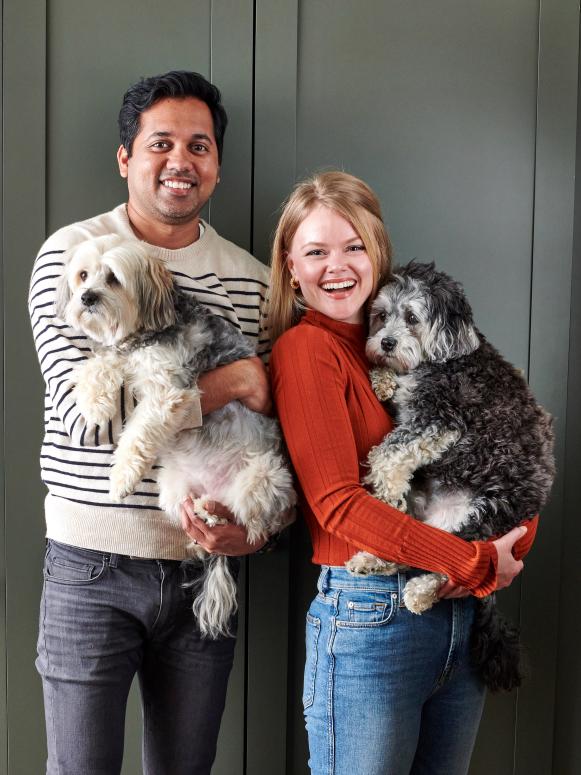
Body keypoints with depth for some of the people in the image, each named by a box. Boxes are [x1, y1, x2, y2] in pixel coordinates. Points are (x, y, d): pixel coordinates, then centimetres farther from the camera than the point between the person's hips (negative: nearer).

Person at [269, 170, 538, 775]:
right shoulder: (304, 347, -7)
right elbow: (338, 503, -15)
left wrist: (510, 548, -10)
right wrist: (476, 564, -13)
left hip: (464, 613, 6)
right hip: (370, 614, -6)